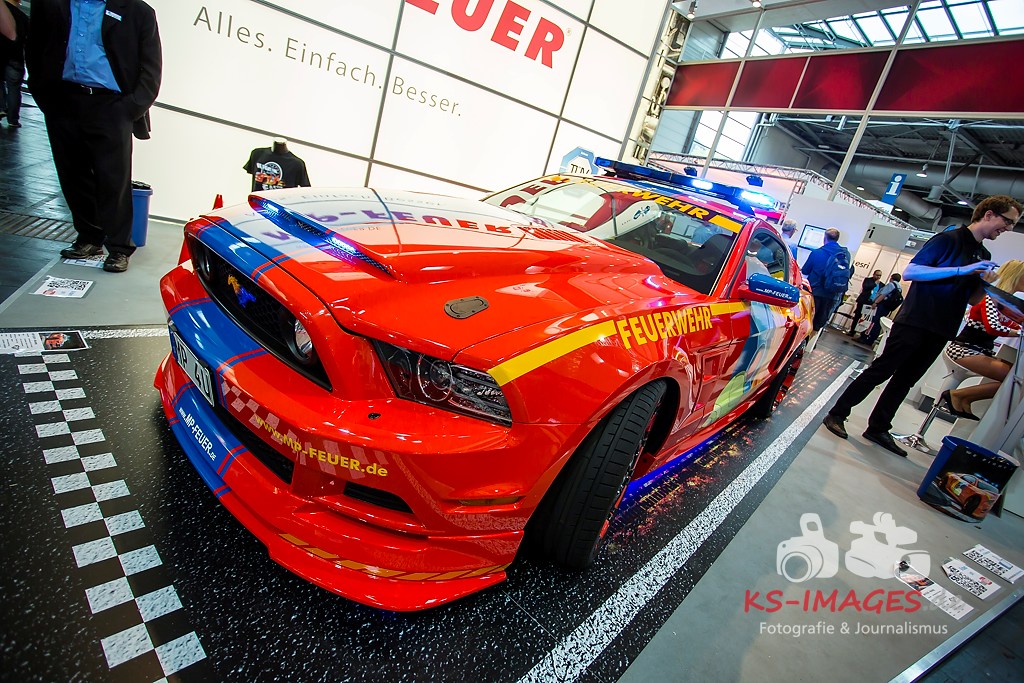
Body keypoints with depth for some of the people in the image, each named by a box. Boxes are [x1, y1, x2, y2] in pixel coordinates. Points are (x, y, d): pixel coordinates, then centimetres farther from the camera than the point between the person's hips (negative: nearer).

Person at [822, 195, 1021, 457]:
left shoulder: (984, 256, 18)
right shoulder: (948, 239, -5)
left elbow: (972, 299, 21)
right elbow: (909, 272, -16)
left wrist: (987, 284, 0)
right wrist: (960, 270, -20)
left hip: (940, 332, 8)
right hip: (914, 323, -8)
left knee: (904, 381, 9)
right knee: (881, 371, -8)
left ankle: (878, 429, 15)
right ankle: (836, 415, -2)